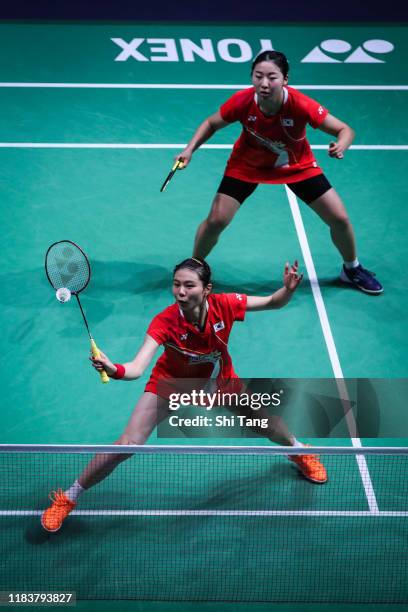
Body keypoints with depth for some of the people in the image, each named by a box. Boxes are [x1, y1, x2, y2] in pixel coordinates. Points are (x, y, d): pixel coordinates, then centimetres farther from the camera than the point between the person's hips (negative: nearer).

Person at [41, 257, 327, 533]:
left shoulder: (224, 305, -30)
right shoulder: (165, 322, -36)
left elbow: (272, 302, -13)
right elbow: (137, 368, -48)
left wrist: (288, 289, -35)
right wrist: (114, 369, -70)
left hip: (219, 381, 3)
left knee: (267, 422, 14)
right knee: (127, 445, -14)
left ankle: (299, 451, 53)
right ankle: (67, 498, 8)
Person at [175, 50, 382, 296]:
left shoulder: (300, 105, -35)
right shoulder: (242, 102, -30)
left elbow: (346, 130, -26)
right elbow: (211, 124, -9)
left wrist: (341, 146, -48)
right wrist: (190, 150, -23)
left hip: (297, 165, 0)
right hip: (248, 164, 0)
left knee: (340, 219, -2)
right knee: (216, 220, -11)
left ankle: (352, 269, 29)